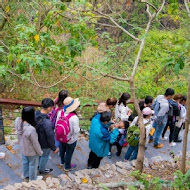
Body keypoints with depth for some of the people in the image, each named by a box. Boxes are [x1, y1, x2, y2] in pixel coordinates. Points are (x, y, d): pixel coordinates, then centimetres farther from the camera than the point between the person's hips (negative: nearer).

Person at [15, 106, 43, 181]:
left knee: (25, 162, 31)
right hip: (31, 151, -6)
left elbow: (20, 137, -5)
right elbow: (35, 143, -25)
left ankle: (25, 174, 56)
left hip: (23, 148, 6)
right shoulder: (31, 129, -41)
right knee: (33, 164, 22)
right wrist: (40, 152, -9)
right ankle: (33, 178, 46)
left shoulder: (18, 122, -23)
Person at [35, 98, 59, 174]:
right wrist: (54, 148, -14)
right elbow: (50, 137, -30)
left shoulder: (35, 114, -18)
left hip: (37, 141, 6)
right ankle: (42, 170, 49)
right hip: (45, 144, -6)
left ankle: (39, 165, 60)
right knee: (44, 157, 23)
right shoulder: (47, 122, -41)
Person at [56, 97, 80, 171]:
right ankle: (67, 167, 44)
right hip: (70, 140, -5)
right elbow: (76, 131, -28)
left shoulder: (60, 113, -19)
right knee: (69, 153, 21)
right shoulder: (74, 118, -36)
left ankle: (62, 161, 58)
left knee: (62, 150, 31)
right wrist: (78, 128, -6)